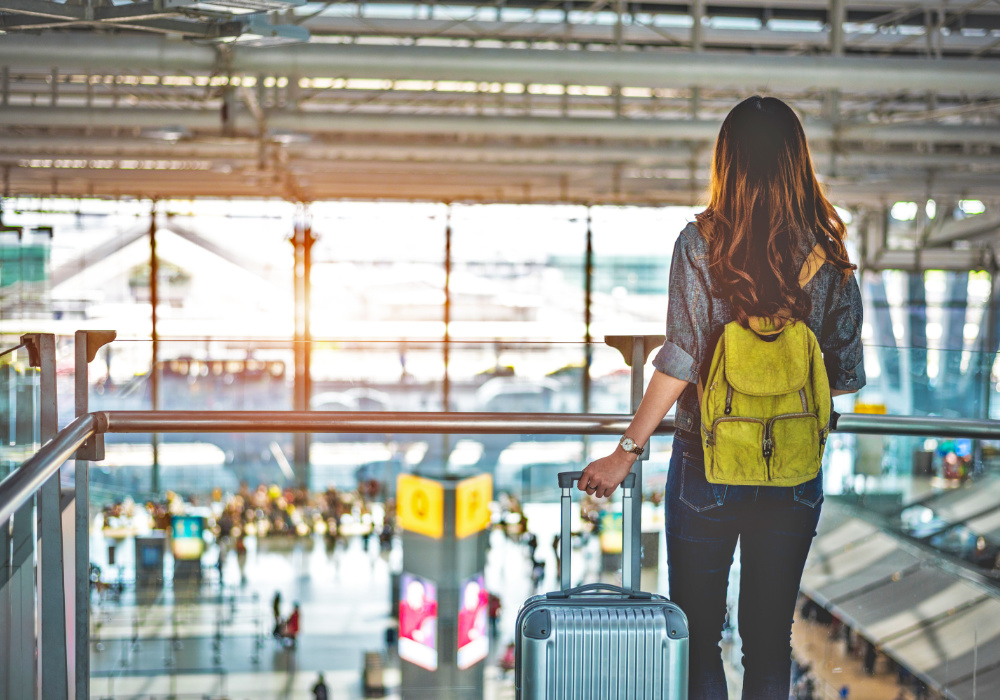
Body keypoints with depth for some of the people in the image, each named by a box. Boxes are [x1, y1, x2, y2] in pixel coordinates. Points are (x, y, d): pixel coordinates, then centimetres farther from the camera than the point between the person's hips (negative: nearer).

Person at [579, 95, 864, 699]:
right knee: (771, 638, 13)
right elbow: (844, 373, 2)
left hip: (709, 464, -3)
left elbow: (683, 356, -15)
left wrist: (628, 451, -10)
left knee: (697, 634, 10)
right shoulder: (830, 252, -1)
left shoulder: (701, 242, -10)